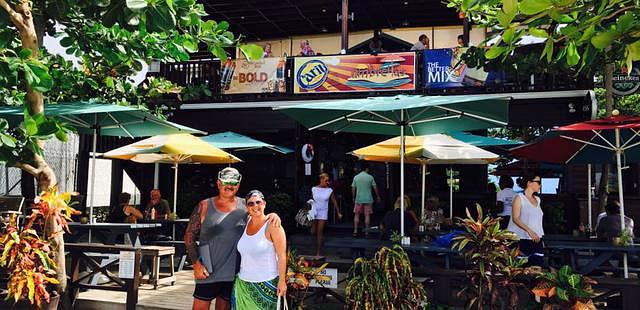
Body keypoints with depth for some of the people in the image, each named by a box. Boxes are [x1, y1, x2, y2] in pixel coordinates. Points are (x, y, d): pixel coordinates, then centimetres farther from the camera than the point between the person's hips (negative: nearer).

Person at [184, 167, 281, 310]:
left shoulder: (245, 206, 4)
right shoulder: (205, 206, -1)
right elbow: (189, 236, 0)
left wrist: (274, 215, -14)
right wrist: (196, 264, -9)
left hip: (232, 272, 2)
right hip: (207, 272, -2)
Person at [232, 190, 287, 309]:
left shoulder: (272, 226, -10)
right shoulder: (245, 223, 6)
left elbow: (282, 255, -12)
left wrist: (282, 281, -15)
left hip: (266, 284, -5)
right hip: (243, 283, 5)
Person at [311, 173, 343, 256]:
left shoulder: (330, 190, -1)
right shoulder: (314, 189, 0)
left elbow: (334, 202, 5)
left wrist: (339, 213, 6)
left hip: (323, 213, -1)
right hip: (314, 212, 1)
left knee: (319, 232, -5)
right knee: (313, 232, 4)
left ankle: (318, 253, -2)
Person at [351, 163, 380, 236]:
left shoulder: (356, 177, 1)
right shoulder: (370, 177, -4)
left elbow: (353, 189, 4)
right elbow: (375, 187, 1)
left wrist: (353, 197, 16)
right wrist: (378, 196, 14)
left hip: (358, 199, 1)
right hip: (368, 200, -1)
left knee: (356, 215, 10)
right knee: (367, 215, 5)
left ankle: (355, 231, 5)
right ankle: (366, 232, 6)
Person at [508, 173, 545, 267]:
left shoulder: (537, 199, 16)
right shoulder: (519, 198, -4)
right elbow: (515, 218, -13)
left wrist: (540, 238, 18)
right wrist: (529, 231, -24)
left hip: (537, 240, 6)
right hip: (523, 239, -6)